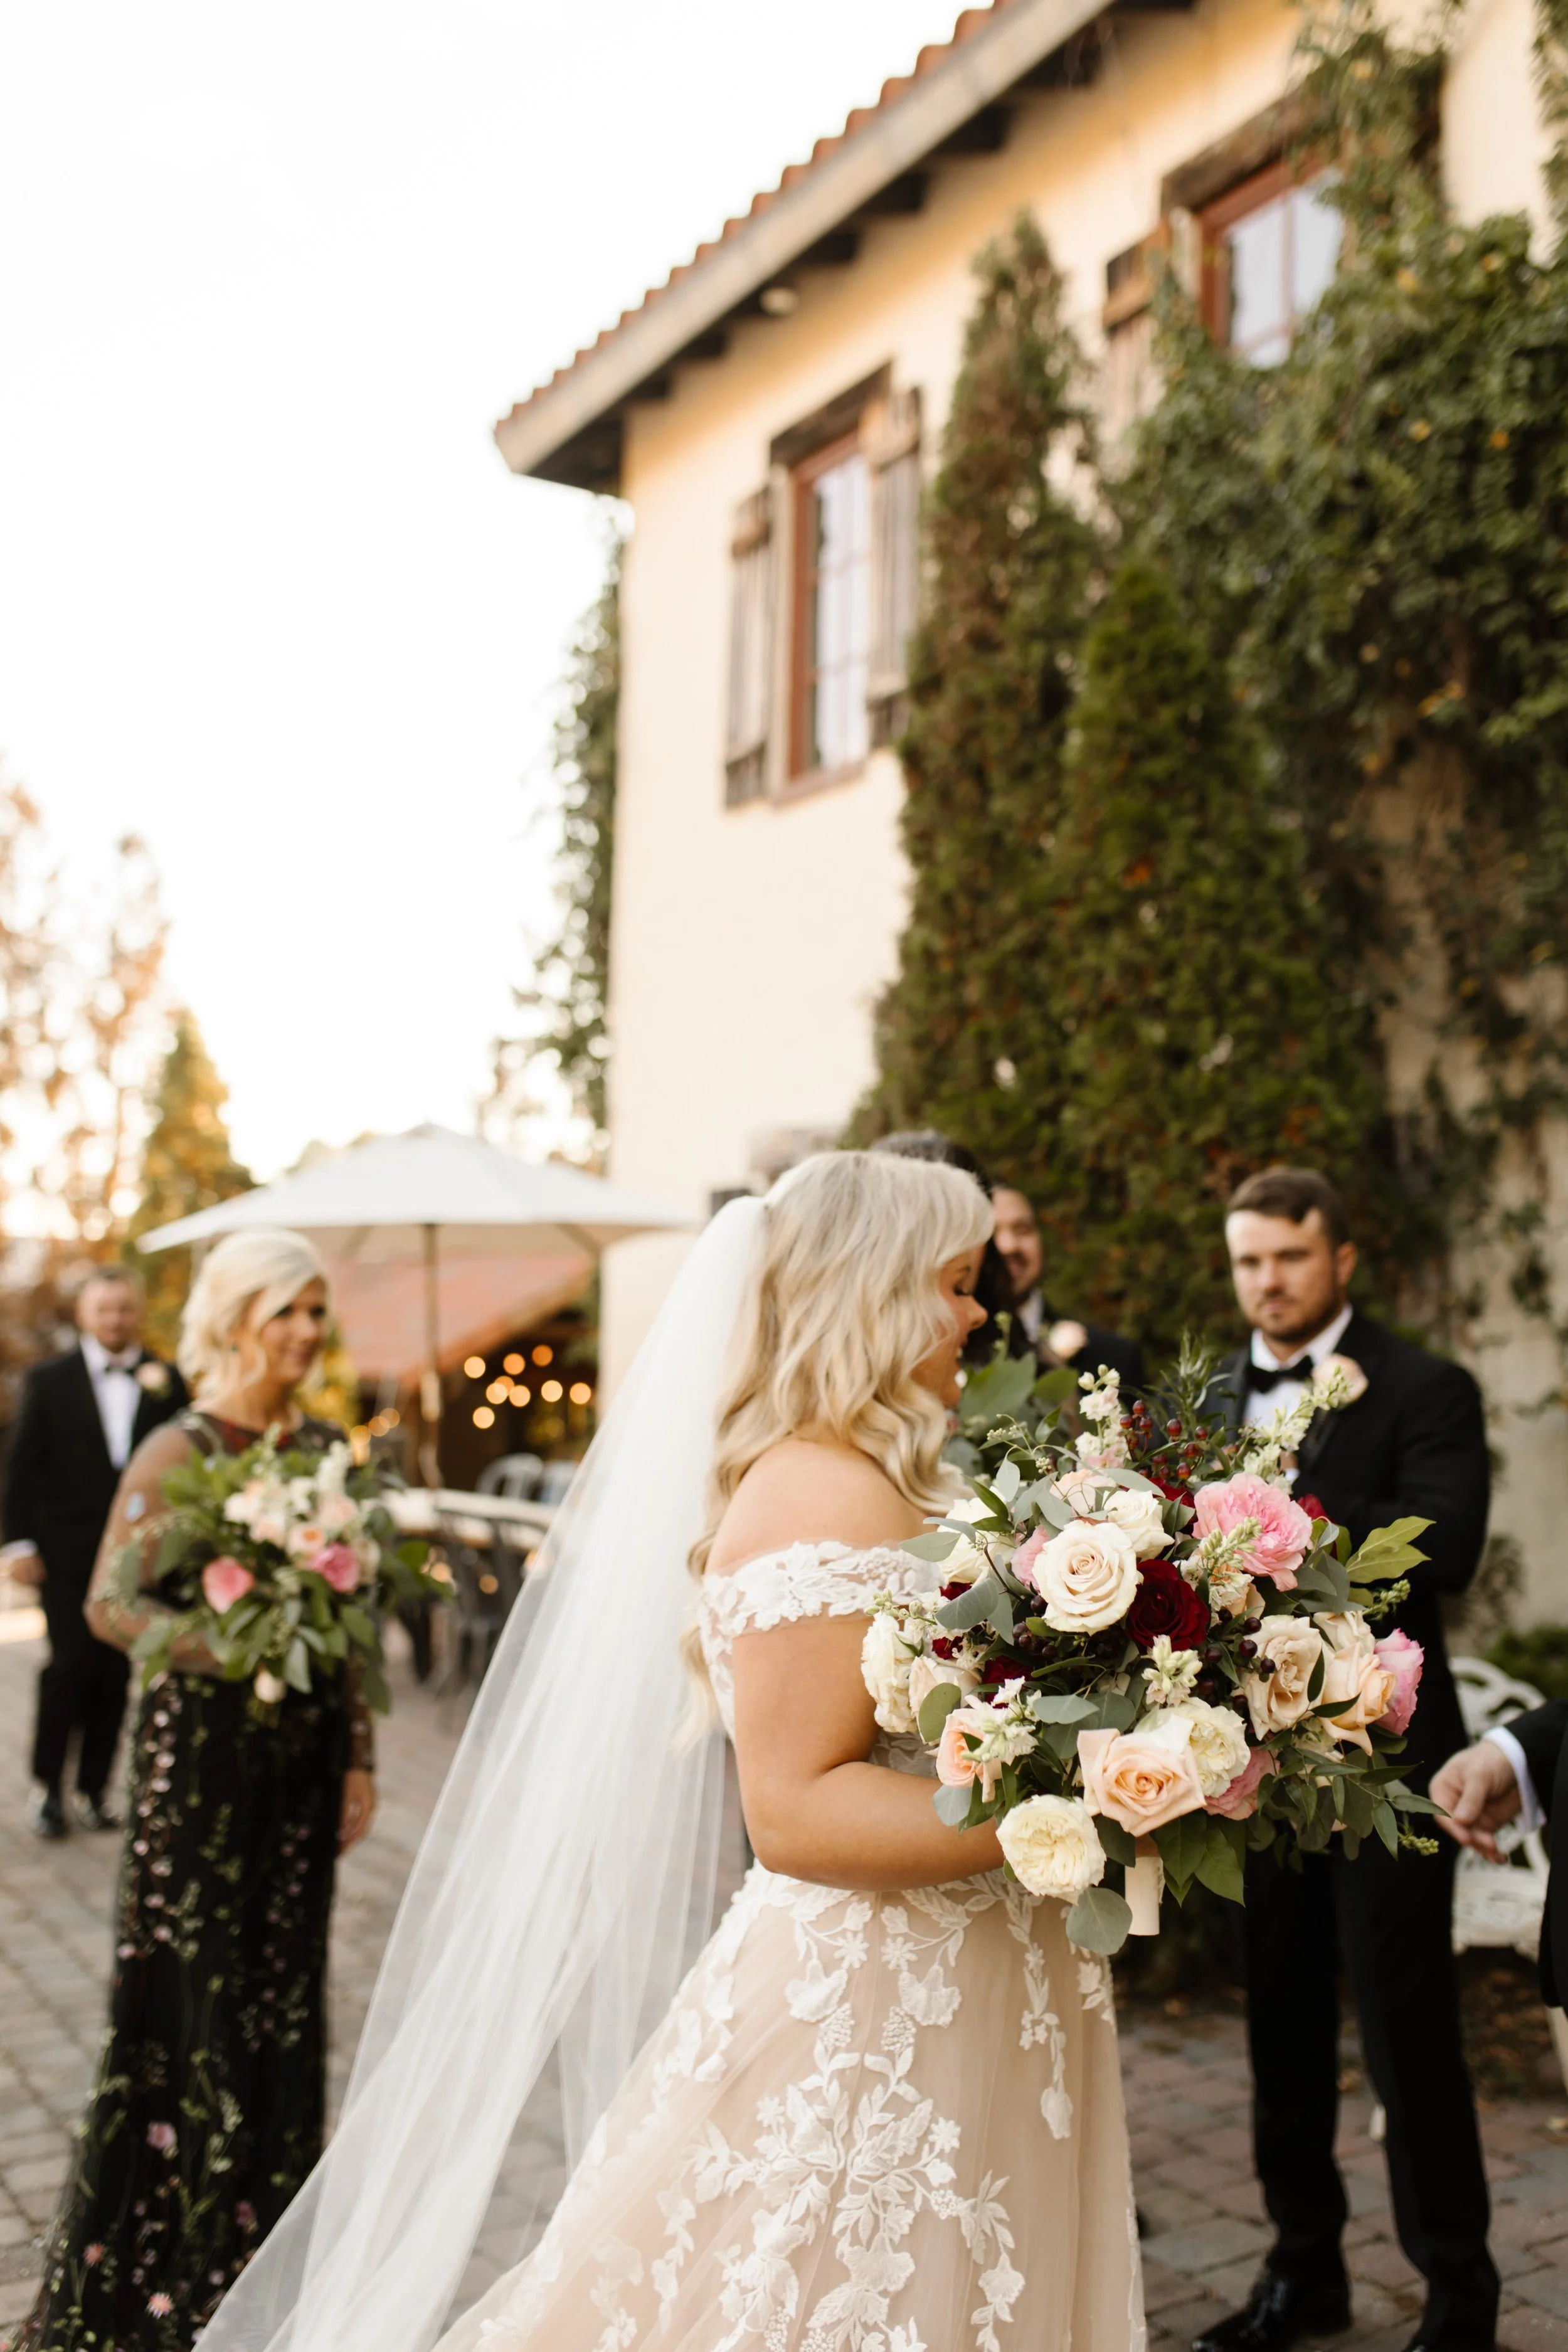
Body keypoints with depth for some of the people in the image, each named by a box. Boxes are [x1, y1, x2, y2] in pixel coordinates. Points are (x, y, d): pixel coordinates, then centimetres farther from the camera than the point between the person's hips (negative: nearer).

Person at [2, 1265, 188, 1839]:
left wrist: (164, 1397, -13)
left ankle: (94, 1787, 18)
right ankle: (48, 1787, 14)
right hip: (68, 1550, -2)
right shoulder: (49, 1380, 2)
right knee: (69, 1666, -3)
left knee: (116, 1673, 7)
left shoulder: (165, 1380, 5)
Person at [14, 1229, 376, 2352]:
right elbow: (110, 1603, -11)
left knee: (283, 1993, 13)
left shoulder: (324, 1448, 6)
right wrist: (218, 1647, -26)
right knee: (191, 1991, 3)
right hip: (202, 1751, -5)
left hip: (304, 1751, 5)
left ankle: (258, 2240, 29)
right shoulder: (180, 1451, -10)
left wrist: (359, 1755, 10)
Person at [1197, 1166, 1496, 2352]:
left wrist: (1295, 1513, -31)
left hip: (1382, 1753, -5)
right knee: (1284, 2030, 16)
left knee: (1409, 2033, 3)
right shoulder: (1217, 1398, 8)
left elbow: (1445, 1549, -21)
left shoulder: (1425, 1390, -8)